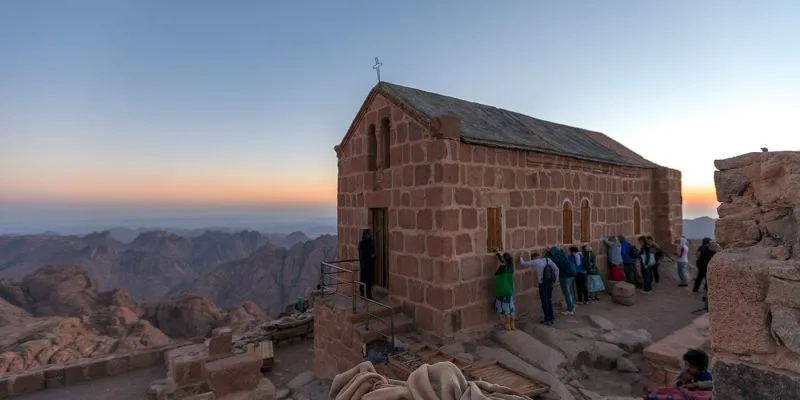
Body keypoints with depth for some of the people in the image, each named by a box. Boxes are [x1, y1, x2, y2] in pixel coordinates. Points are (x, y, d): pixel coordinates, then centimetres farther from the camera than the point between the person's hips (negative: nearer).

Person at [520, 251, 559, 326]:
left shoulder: (535, 262, -9)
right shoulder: (548, 259, 3)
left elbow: (523, 263, -1)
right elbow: (556, 269, -1)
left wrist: (521, 257, 20)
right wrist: (555, 280, 6)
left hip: (542, 284, -5)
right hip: (550, 283, 5)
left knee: (545, 302, 5)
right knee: (549, 301, 18)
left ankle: (548, 320, 12)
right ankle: (552, 318, 27)